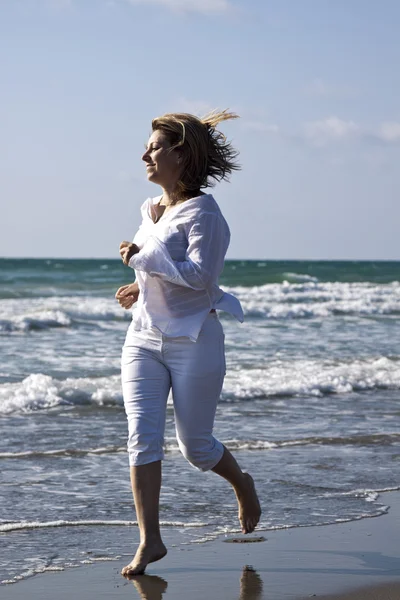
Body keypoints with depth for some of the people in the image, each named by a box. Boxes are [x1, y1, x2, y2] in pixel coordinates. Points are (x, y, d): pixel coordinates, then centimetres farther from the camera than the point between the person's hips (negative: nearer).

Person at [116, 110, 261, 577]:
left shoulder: (203, 212, -12)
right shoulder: (151, 211, 12)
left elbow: (200, 274, -24)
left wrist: (142, 257, -18)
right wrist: (143, 287, 10)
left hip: (193, 341, -6)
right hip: (144, 340, 6)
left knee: (194, 445, 3)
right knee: (142, 437, -7)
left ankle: (242, 484, 36)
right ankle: (149, 540, -4)